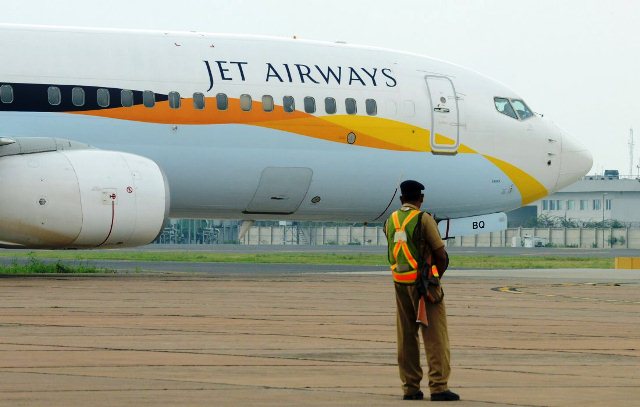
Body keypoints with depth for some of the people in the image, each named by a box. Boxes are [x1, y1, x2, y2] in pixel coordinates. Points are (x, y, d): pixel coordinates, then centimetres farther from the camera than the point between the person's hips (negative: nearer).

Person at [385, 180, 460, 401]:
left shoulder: (390, 221, 8)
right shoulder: (423, 219, -10)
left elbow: (394, 254, 12)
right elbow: (441, 254, -9)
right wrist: (438, 275, 8)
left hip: (400, 282, 6)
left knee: (406, 336, 10)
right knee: (435, 335, -4)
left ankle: (410, 387, 10)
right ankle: (438, 386, -9)